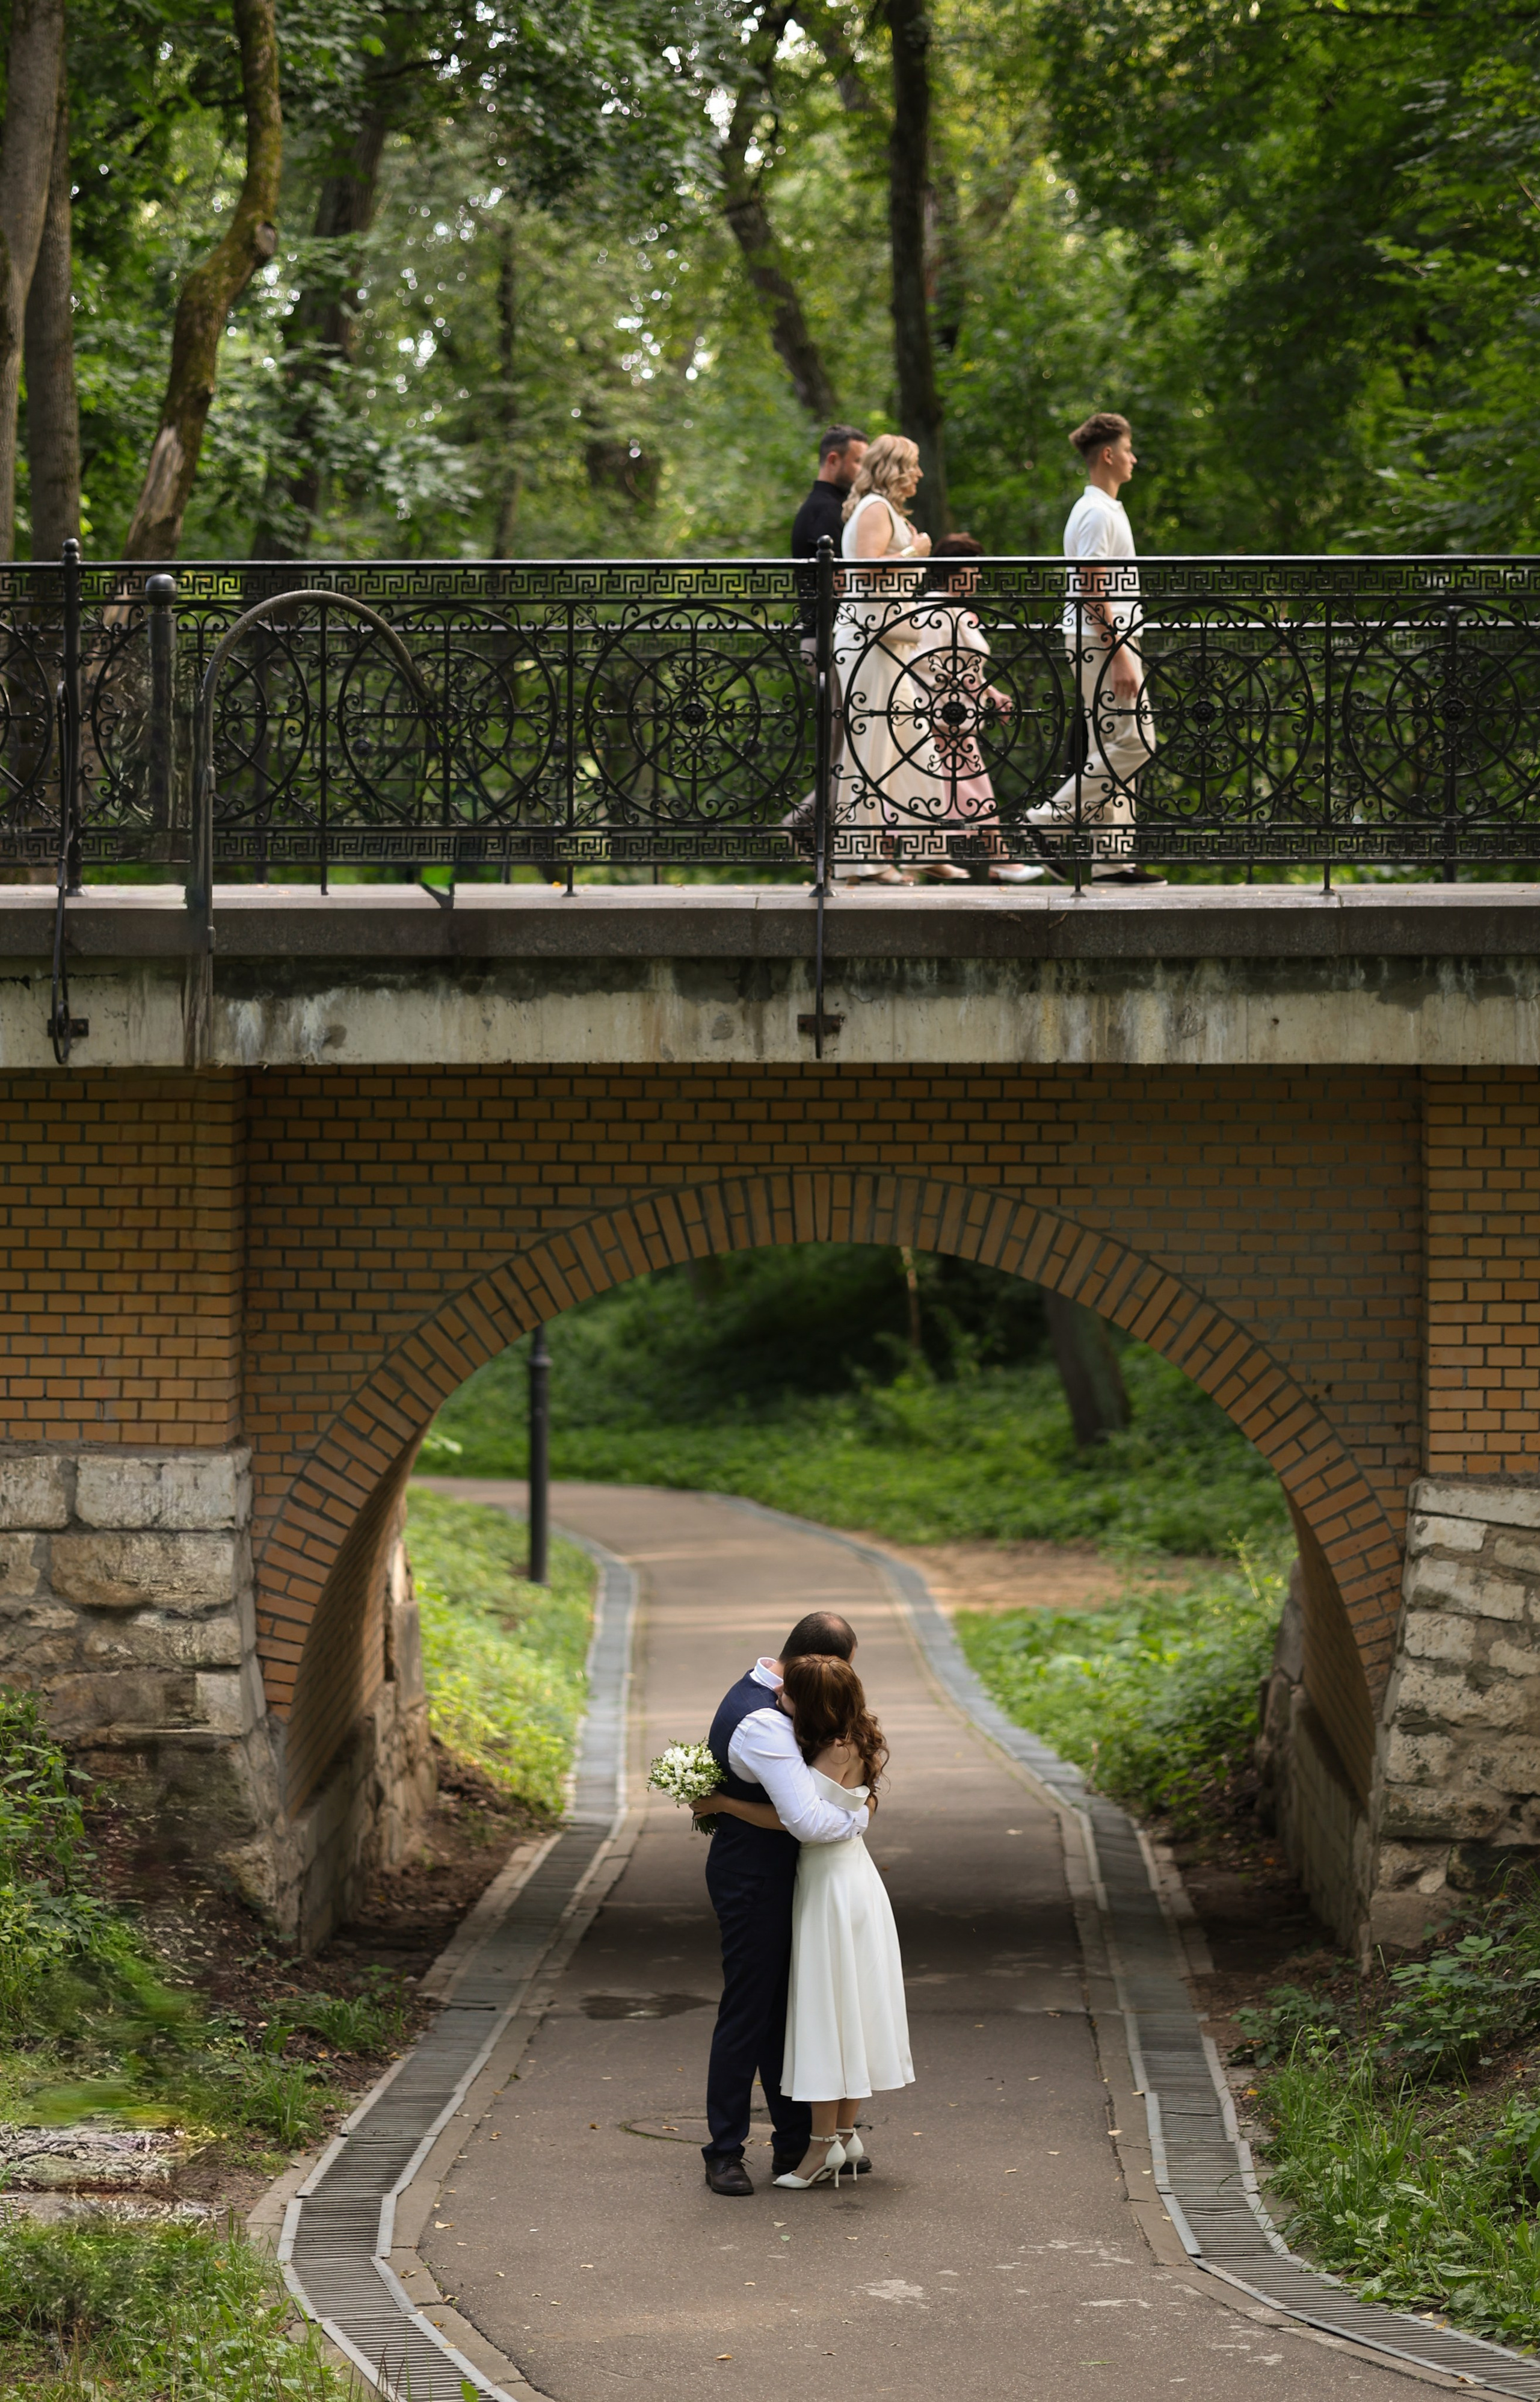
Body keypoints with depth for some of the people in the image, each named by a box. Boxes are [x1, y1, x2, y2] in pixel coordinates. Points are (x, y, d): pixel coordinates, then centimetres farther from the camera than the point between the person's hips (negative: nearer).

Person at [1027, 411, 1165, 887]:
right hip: (1099, 640, -11)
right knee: (1133, 741, -13)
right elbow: (1092, 590, -19)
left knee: (1113, 746, 8)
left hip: (1107, 639, 11)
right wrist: (1119, 651, -22)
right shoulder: (1097, 513, -13)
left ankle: (1110, 860, 7)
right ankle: (1052, 818, -10)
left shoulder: (1105, 509, 19)